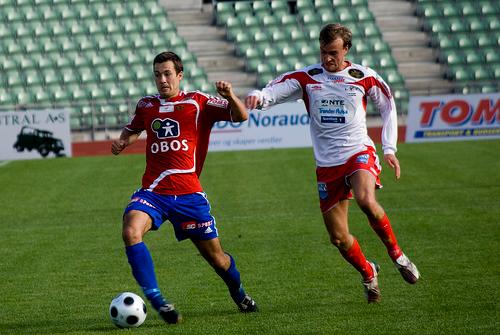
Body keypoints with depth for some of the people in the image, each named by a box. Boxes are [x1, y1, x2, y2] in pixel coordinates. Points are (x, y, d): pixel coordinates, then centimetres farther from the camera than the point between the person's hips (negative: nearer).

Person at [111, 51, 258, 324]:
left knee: (215, 255, 7)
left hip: (188, 193, -1)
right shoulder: (146, 106, 12)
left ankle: (239, 294, 40)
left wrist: (229, 96, -21)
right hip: (152, 192, 1)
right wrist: (122, 142, 11)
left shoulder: (197, 102, 3)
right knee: (130, 232, -29)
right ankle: (157, 301, -24)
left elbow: (241, 117, -2)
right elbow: (132, 129, 33)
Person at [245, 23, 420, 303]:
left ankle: (396, 253, -10)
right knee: (339, 238, 0)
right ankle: (368, 273, 30)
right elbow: (274, 92, -10)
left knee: (366, 200, -34)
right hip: (327, 164, 2)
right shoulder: (306, 78, 0)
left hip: (359, 153, -2)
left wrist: (389, 149, 5)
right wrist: (259, 96, -34)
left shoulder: (364, 77, -1)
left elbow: (388, 106, 12)